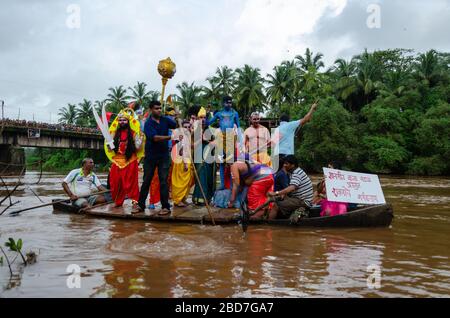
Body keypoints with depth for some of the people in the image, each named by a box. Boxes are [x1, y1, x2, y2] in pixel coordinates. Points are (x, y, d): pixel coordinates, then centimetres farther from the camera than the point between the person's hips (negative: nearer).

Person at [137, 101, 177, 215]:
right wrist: (171, 137, -32)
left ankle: (166, 207, 4)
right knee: (146, 181, 8)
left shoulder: (165, 120, 2)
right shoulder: (148, 123, -10)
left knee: (163, 181, 0)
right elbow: (155, 137, -24)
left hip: (164, 155, 1)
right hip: (150, 156, -1)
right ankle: (141, 205, 19)